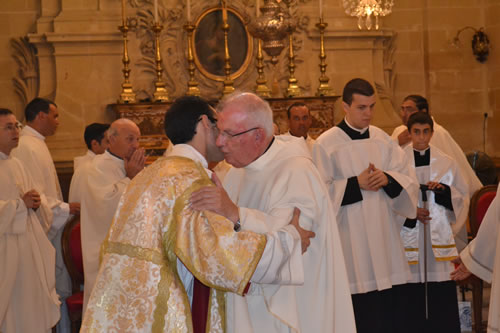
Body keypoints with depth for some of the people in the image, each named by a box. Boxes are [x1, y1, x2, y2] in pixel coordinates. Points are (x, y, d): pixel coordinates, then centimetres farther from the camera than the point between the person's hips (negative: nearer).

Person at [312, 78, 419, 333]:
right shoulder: (326, 144, -5)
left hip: (384, 235, 5)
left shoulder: (383, 140, 9)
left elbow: (409, 182, 8)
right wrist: (356, 184, -15)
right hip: (351, 241, -4)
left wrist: (388, 179, -12)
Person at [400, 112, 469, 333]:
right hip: (409, 238, -1)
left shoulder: (447, 164, 8)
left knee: (442, 298, -2)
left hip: (439, 241, 1)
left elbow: (463, 199, 9)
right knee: (412, 299, -1)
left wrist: (445, 191, -10)